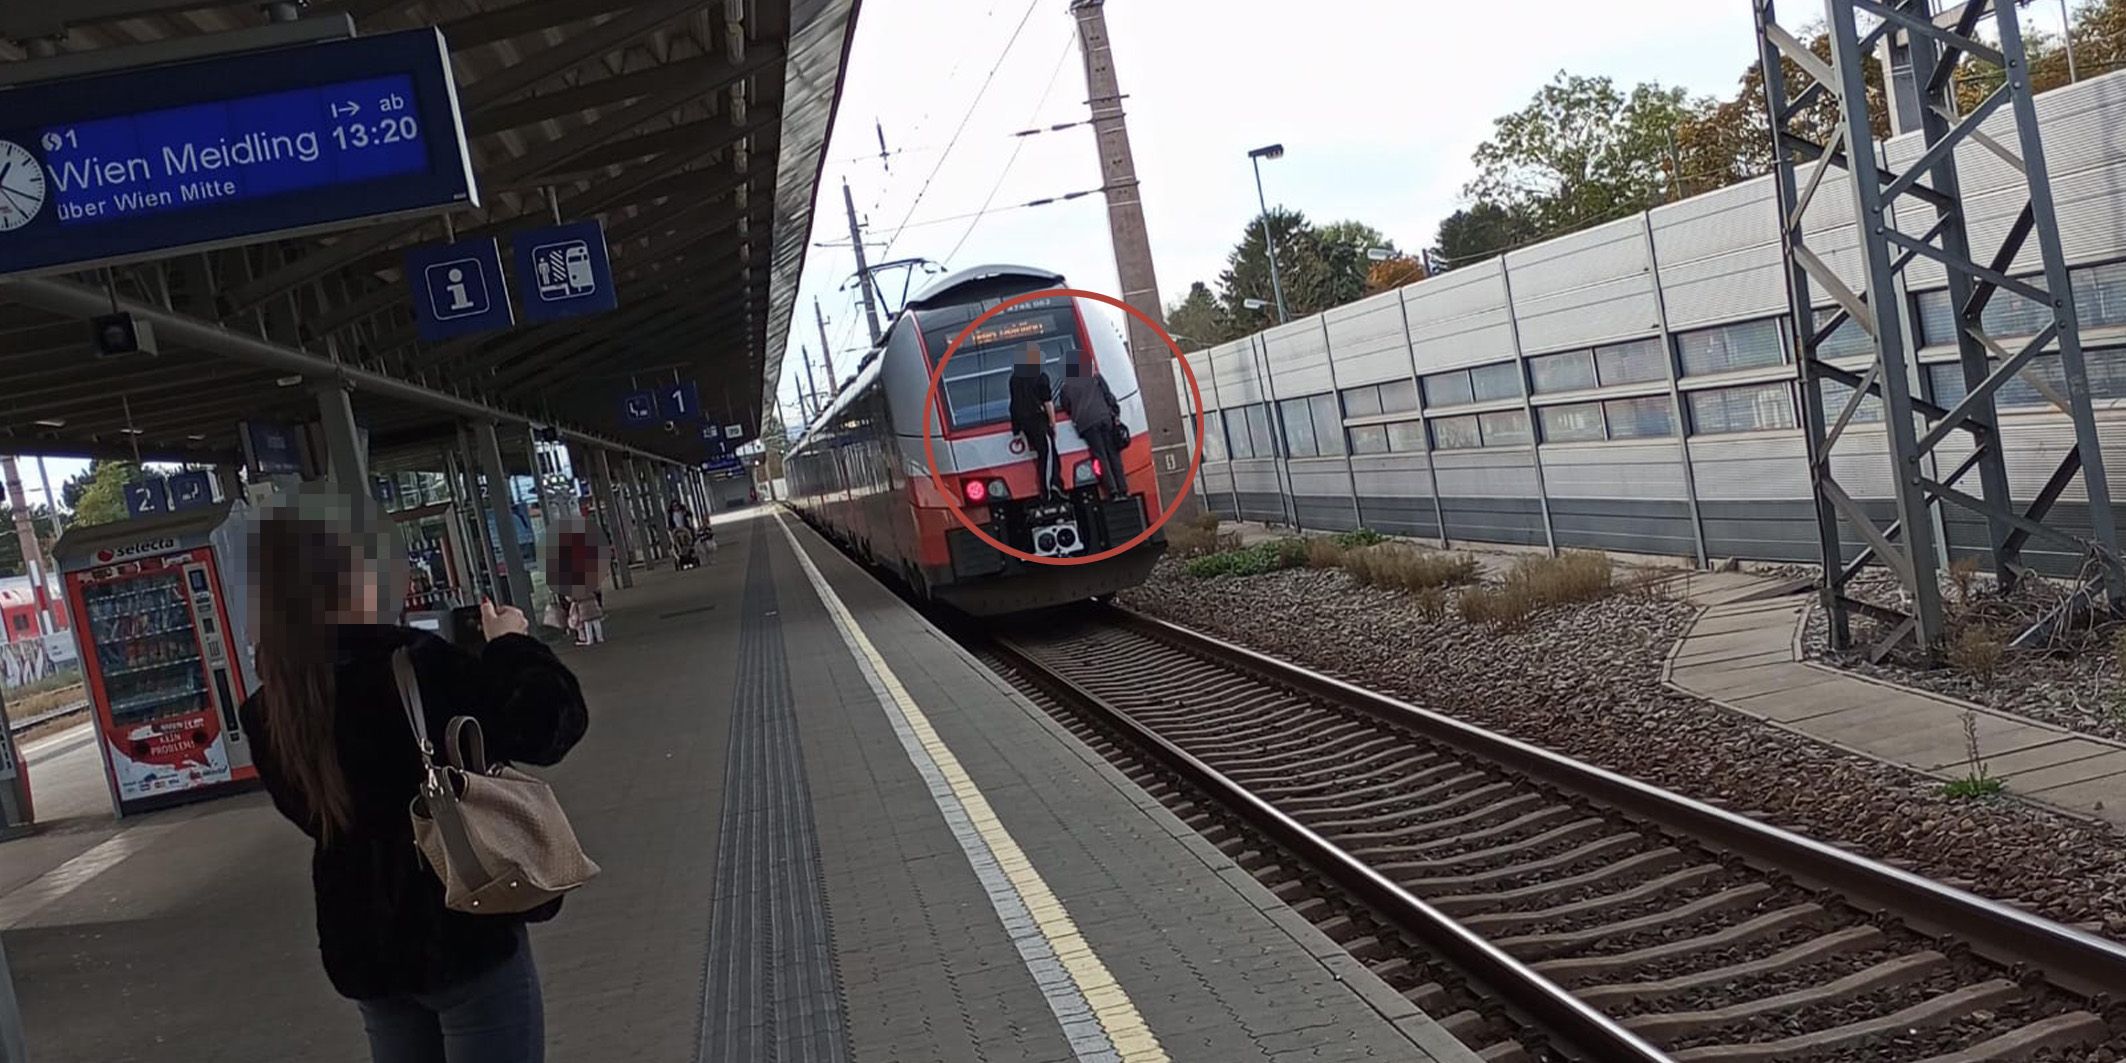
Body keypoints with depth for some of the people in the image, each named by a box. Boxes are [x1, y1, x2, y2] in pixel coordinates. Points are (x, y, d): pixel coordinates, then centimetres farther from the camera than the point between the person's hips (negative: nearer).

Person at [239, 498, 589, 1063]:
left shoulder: (269, 714, -1)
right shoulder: (415, 667, -22)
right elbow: (553, 718, -18)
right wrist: (512, 645, -1)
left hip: (363, 947, 6)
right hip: (466, 930, -6)